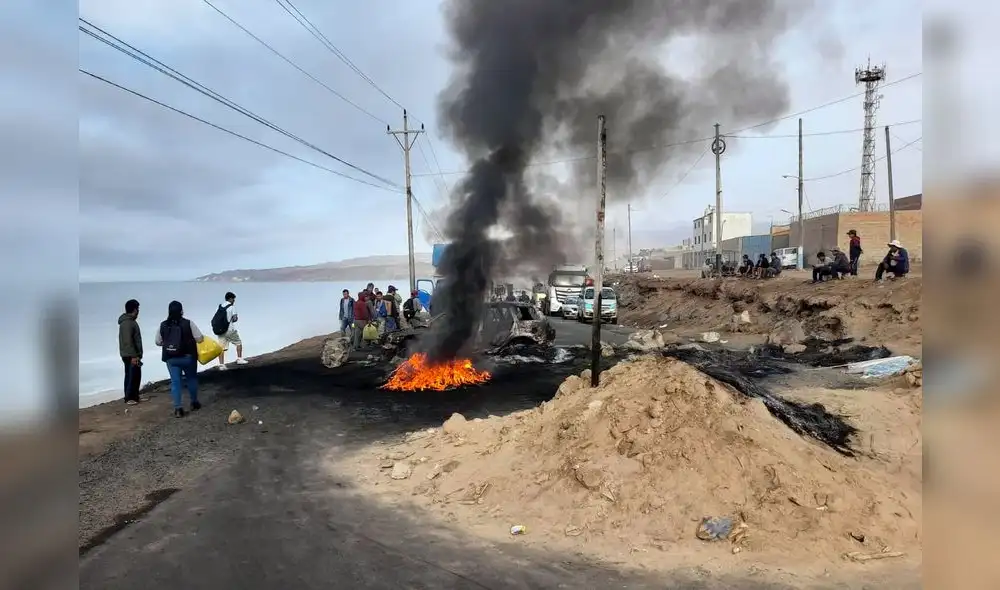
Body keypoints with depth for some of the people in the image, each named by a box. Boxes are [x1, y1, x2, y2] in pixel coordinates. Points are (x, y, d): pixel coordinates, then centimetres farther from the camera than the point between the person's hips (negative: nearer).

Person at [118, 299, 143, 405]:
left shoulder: (129, 321, 16)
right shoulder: (128, 323, -17)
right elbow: (128, 341, -23)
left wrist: (136, 355, 21)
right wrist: (133, 356, -23)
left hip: (130, 355, 11)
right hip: (131, 356, -11)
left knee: (130, 376, 13)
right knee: (134, 376, -7)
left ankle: (133, 397, 19)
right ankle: (130, 398, -4)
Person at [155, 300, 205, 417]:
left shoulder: (163, 325, -1)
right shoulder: (188, 323, -10)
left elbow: (158, 342, 6)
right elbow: (199, 338, -9)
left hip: (171, 358, 2)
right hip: (188, 357, -2)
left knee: (175, 382, 5)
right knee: (191, 379, 16)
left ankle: (178, 408, -1)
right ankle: (194, 403, 25)